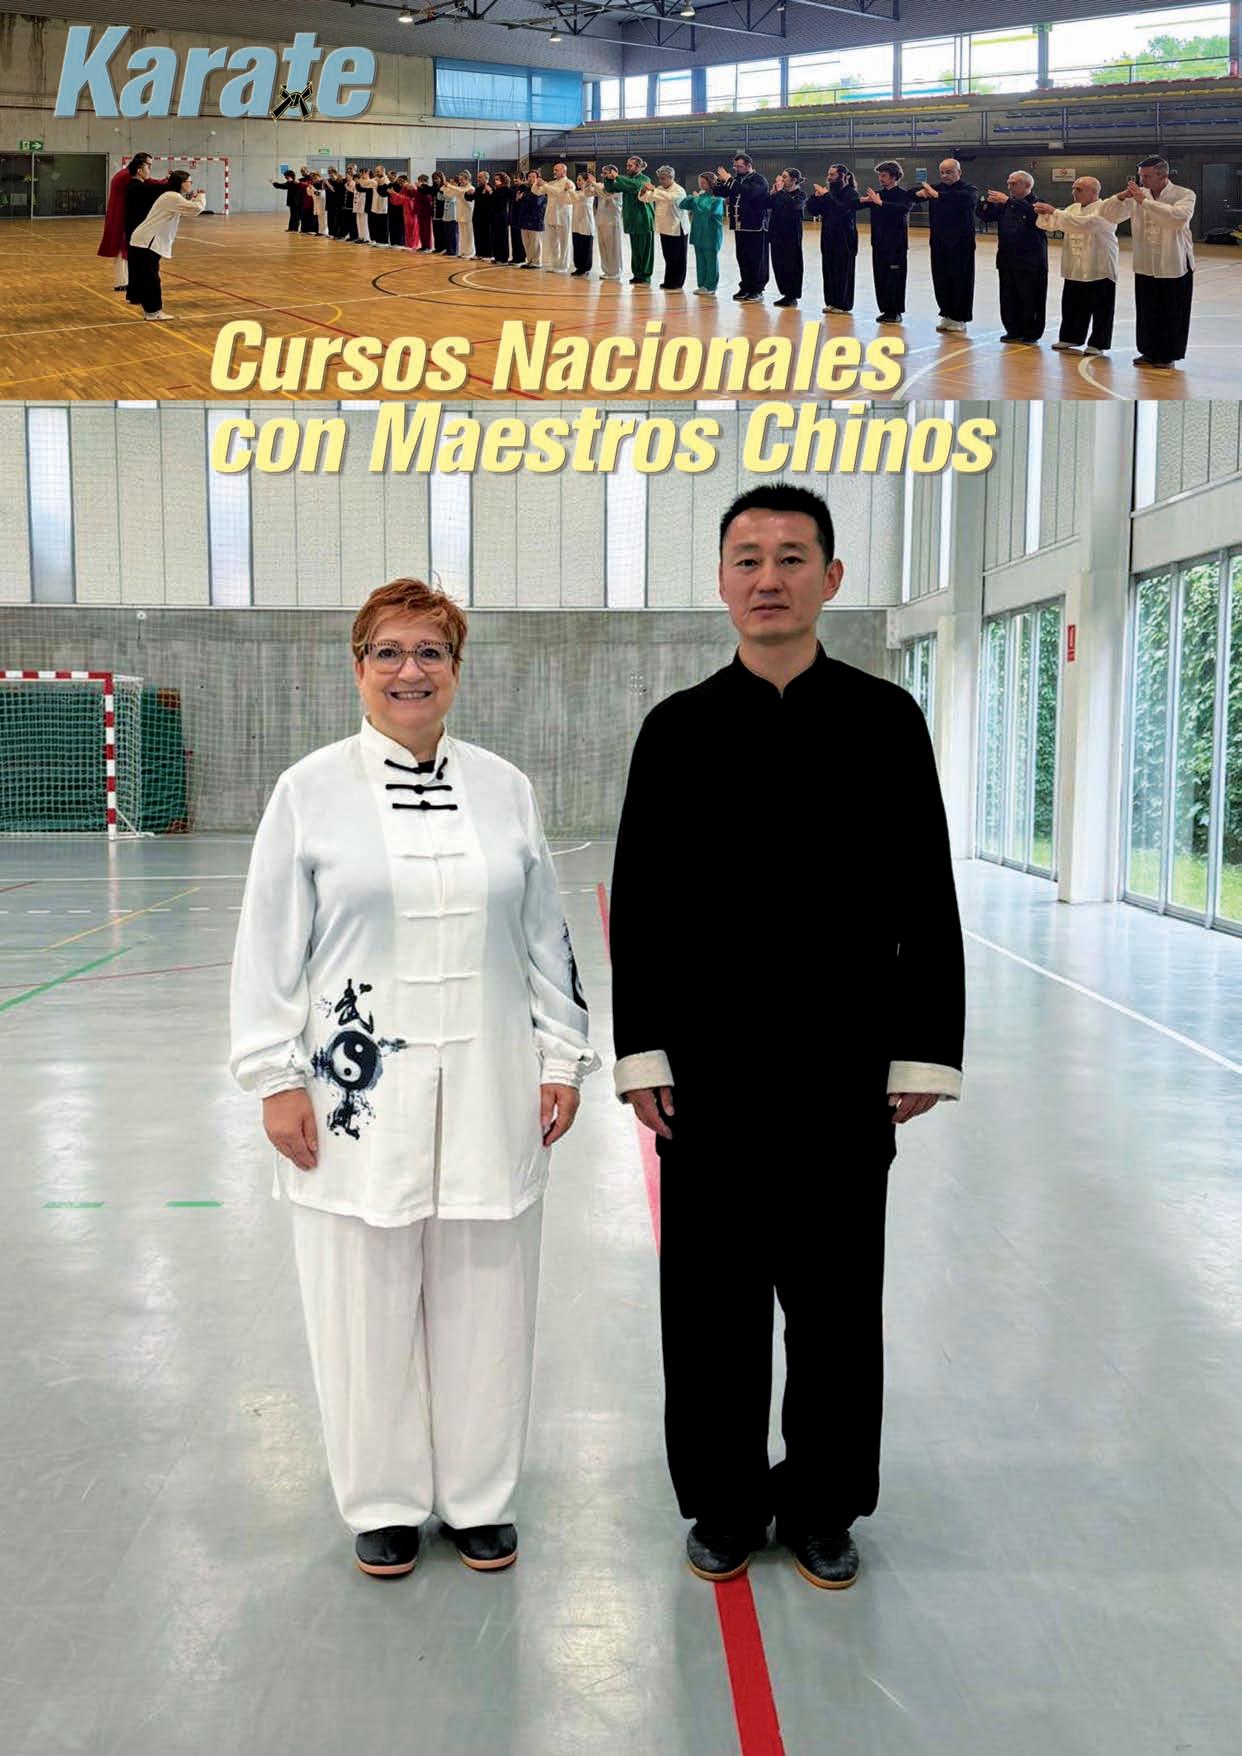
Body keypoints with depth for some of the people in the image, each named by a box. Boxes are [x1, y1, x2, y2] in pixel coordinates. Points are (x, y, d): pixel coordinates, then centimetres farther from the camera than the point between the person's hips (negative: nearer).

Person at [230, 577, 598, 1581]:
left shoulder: (506, 788, 6)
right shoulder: (310, 789, -1)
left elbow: (546, 939, 9)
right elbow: (269, 948, -1)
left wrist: (563, 1058, 5)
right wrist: (276, 1079, -6)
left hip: (488, 1092, 2)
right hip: (360, 1091, -2)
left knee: (484, 1302, 11)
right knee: (369, 1303, 9)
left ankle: (480, 1496, 30)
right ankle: (384, 1501, 30)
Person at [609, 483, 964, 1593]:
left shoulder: (885, 720, 1)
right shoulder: (678, 728, 3)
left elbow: (927, 899, 1)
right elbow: (641, 902, 2)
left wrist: (924, 1055, -3)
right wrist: (641, 1053, -3)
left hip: (843, 1072, 0)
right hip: (710, 1072, 1)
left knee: (835, 1299, 11)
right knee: (711, 1300, 10)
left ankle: (824, 1505, 30)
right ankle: (726, 1500, 29)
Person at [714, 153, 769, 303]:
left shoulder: (759, 180, -6)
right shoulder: (736, 180, 15)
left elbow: (749, 192, -26)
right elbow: (720, 193, 15)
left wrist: (729, 180, -24)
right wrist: (720, 181, -6)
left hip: (755, 227, -7)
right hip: (739, 227, 7)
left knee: (756, 260, -4)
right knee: (742, 259, 9)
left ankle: (757, 290, -1)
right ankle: (745, 287, 17)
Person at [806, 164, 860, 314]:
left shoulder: (851, 193, -7)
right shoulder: (830, 192, 11)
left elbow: (842, 209, -25)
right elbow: (811, 210, 10)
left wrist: (826, 195, -23)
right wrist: (817, 196, -7)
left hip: (844, 241, -6)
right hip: (828, 239, 6)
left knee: (843, 273, -3)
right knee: (829, 271, 7)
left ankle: (843, 305, 3)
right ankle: (831, 302, 15)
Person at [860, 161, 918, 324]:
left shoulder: (904, 195, -5)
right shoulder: (877, 194, 11)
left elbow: (904, 208, -27)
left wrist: (880, 202, -30)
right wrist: (864, 200, -15)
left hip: (896, 244, -5)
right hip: (879, 243, 5)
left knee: (895, 279, -3)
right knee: (880, 278, 6)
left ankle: (896, 312, 4)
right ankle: (886, 310, 15)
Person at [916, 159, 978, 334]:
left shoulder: (969, 189, -3)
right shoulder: (936, 188, 10)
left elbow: (966, 197, -27)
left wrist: (938, 195, -36)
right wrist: (919, 192, -25)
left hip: (961, 244, -4)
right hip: (939, 243, 4)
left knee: (960, 281, -3)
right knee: (941, 281, 5)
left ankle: (959, 319, 5)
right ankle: (946, 315, 18)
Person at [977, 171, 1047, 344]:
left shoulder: (1036, 204, -7)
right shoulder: (1005, 205, 12)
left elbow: (1033, 212, -29)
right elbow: (984, 215, 11)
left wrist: (1008, 201, -31)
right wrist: (987, 202, -11)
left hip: (1030, 262, -6)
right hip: (1007, 260, 6)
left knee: (1030, 298, -2)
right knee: (1009, 298, 9)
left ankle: (1031, 333, 6)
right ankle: (1014, 330, 20)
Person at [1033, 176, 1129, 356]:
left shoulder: (1105, 208, -11)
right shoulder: (1073, 208, 13)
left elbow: (1085, 223, -27)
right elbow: (1052, 224, 9)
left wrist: (1055, 212, -27)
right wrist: (1045, 214, -14)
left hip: (1099, 269, -7)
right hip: (1075, 269, 7)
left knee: (1100, 310, -1)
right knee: (1072, 306, 14)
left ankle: (1097, 343, 5)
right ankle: (1070, 338, 27)